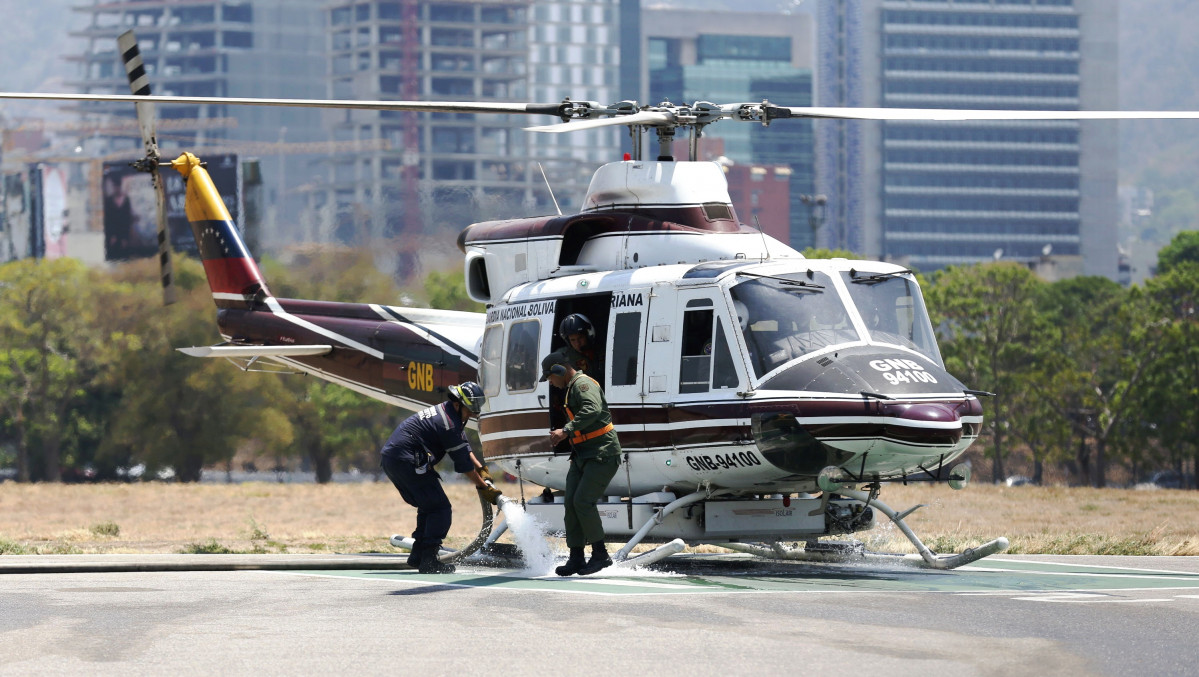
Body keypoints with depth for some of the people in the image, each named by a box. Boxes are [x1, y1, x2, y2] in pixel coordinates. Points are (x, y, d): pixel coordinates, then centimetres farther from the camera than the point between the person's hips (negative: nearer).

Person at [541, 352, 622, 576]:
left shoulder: (583, 384, -13)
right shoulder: (572, 388, 20)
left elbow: (592, 410, -33)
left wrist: (566, 431, -38)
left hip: (602, 454, -10)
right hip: (582, 455, 10)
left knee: (583, 501, -17)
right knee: (571, 502, 1)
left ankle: (600, 555, -9)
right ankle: (576, 558, 4)